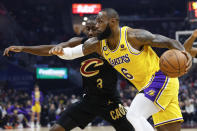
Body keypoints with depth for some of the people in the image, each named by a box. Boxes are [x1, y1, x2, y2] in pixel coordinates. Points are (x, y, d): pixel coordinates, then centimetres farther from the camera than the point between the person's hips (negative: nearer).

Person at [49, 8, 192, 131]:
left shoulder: (133, 36, -19)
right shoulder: (98, 44, 1)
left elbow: (169, 42, -18)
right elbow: (72, 52, 4)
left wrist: (183, 52, -38)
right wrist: (61, 51, -19)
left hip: (161, 78, -7)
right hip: (147, 86, 7)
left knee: (134, 115, -24)